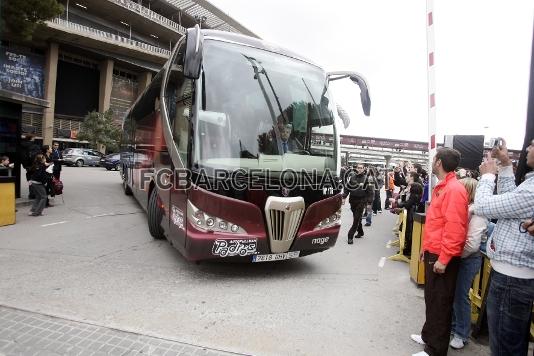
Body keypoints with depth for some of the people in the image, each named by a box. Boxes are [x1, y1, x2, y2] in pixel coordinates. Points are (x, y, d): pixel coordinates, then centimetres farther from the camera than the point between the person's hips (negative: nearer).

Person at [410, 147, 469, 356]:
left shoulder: (454, 189, -19)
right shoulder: (441, 187, 12)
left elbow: (455, 229, -24)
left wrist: (443, 259, -23)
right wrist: (426, 248, 20)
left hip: (443, 257, -9)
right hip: (433, 253, 9)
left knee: (440, 303, 4)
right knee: (431, 299, 21)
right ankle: (429, 335, 37)